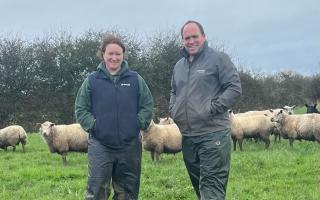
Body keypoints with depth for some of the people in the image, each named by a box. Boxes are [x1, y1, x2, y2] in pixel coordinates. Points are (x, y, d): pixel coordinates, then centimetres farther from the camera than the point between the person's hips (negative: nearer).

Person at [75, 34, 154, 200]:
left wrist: (139, 123, -5)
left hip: (130, 144, 2)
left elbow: (147, 105, 8)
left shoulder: (135, 79, 4)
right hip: (100, 145, -2)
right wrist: (93, 125, -7)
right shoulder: (92, 80, 1)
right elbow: (81, 109, 4)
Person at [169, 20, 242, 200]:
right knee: (198, 184, 16)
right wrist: (173, 110, 11)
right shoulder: (179, 66, 16)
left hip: (213, 134, -7)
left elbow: (235, 88, -10)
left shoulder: (218, 59, -4)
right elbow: (174, 92, 30)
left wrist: (212, 108, -16)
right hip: (187, 136, 7)